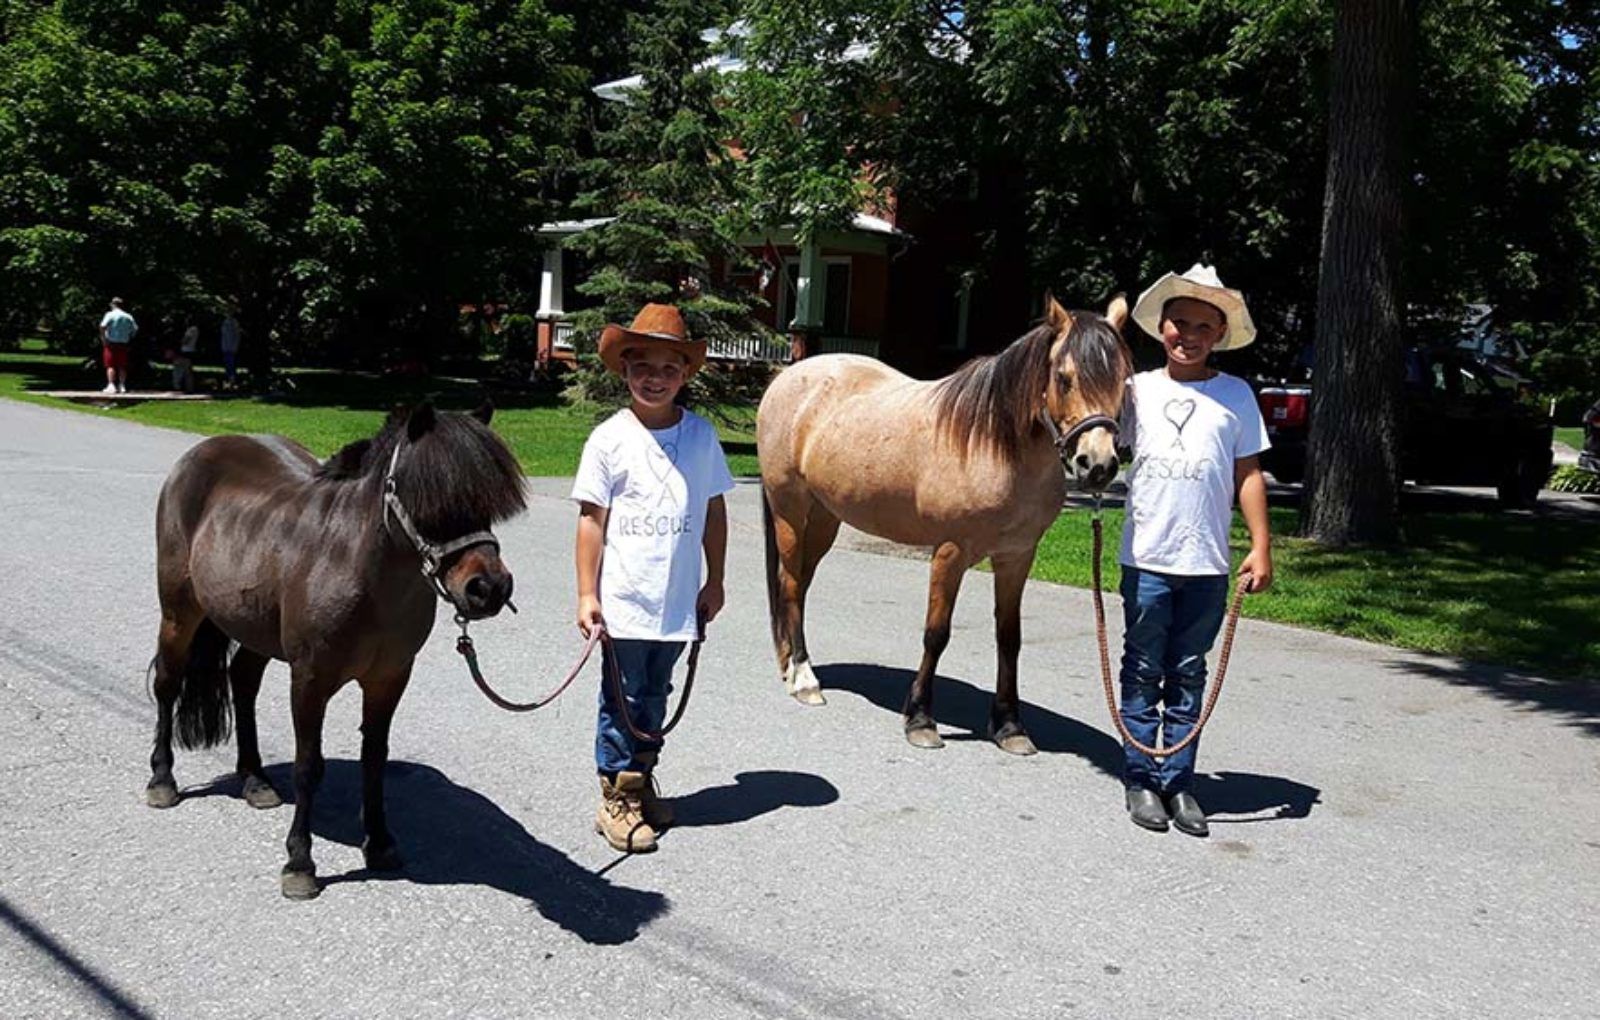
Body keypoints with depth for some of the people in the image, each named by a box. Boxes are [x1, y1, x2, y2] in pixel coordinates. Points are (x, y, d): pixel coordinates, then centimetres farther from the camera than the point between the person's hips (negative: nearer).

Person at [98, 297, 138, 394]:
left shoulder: (110, 315, -6)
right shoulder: (128, 317, 7)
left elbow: (103, 326, -19)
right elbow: (135, 329, 6)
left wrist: (103, 338, -9)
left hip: (111, 343, -4)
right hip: (123, 344, 4)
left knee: (110, 365, -3)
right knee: (122, 366, 8)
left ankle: (111, 385, -11)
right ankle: (122, 386, 6)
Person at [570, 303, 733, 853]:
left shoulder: (700, 435, 2)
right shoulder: (609, 438, -7)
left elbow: (714, 510, 9)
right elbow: (591, 519, -6)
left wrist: (714, 581, 10)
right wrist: (587, 594, -8)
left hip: (679, 600, 3)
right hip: (624, 600, -3)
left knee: (656, 696, 17)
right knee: (623, 700, 6)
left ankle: (642, 780, 34)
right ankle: (617, 799, 18)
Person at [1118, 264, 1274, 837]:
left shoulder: (1235, 395, 4)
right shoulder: (1138, 389, 5)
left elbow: (1248, 473, 4)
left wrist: (1261, 547, -2)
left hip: (1207, 563, 0)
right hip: (1146, 558, 0)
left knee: (1187, 675, 9)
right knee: (1143, 671, 6)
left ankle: (1178, 781, 17)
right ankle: (1140, 780, 15)